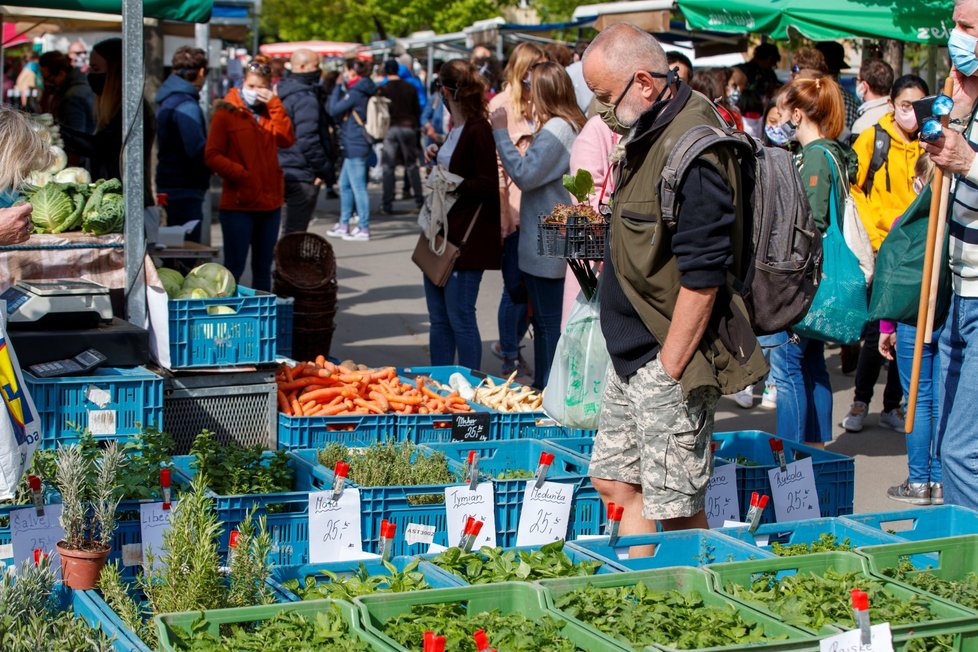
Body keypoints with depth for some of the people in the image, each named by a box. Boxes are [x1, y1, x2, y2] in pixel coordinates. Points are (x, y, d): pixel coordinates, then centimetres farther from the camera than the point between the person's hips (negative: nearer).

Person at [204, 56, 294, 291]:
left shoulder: (270, 112, 13)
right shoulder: (226, 112, -2)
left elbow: (286, 139, -4)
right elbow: (212, 155, -7)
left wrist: (274, 105, -8)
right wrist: (239, 174, -18)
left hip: (270, 202, 5)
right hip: (238, 203, -5)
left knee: (263, 267, 14)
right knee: (234, 267, -6)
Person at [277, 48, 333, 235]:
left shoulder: (283, 92, 15)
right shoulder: (306, 98, -15)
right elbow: (307, 139, -22)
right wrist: (322, 170, -13)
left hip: (284, 171, 10)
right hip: (302, 175, -9)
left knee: (289, 230, 16)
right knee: (296, 233, -5)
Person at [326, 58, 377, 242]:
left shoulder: (355, 92, -16)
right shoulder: (362, 90, 14)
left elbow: (333, 109, -16)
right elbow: (337, 112, 18)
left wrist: (338, 87, -7)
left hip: (355, 146, -10)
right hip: (354, 146, 10)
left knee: (358, 187, -7)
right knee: (344, 184, 17)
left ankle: (364, 229, -4)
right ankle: (343, 225, 24)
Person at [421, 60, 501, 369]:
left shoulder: (479, 131, -16)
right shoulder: (455, 129, 13)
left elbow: (490, 187, -21)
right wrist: (437, 157, 12)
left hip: (467, 239, -10)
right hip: (442, 232, 10)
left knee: (460, 318, -4)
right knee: (438, 317, 15)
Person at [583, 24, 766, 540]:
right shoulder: (649, 134, 10)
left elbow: (703, 274, -23)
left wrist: (669, 368, -20)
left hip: (671, 360, -10)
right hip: (632, 353, 10)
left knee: (676, 508, -1)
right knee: (613, 481, 14)